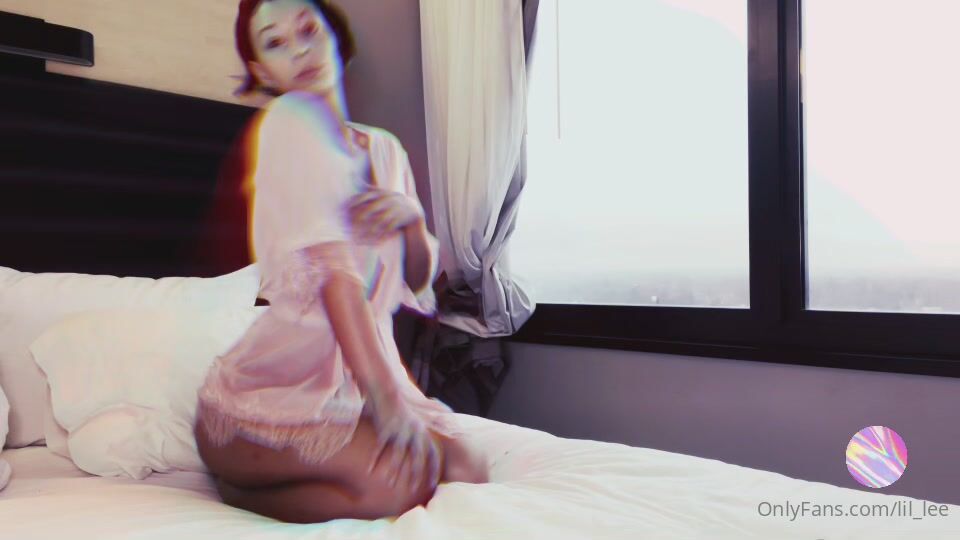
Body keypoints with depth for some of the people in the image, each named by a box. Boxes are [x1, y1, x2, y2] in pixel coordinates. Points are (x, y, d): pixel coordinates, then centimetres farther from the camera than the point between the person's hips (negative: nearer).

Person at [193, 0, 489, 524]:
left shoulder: (385, 148, 11)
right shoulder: (289, 119, -9)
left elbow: (420, 281, 11)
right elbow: (330, 264, -23)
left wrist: (411, 214, -9)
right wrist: (383, 392, -32)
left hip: (367, 364, 7)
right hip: (280, 382, -7)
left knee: (468, 471, -13)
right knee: (398, 481, -30)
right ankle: (240, 486, -3)